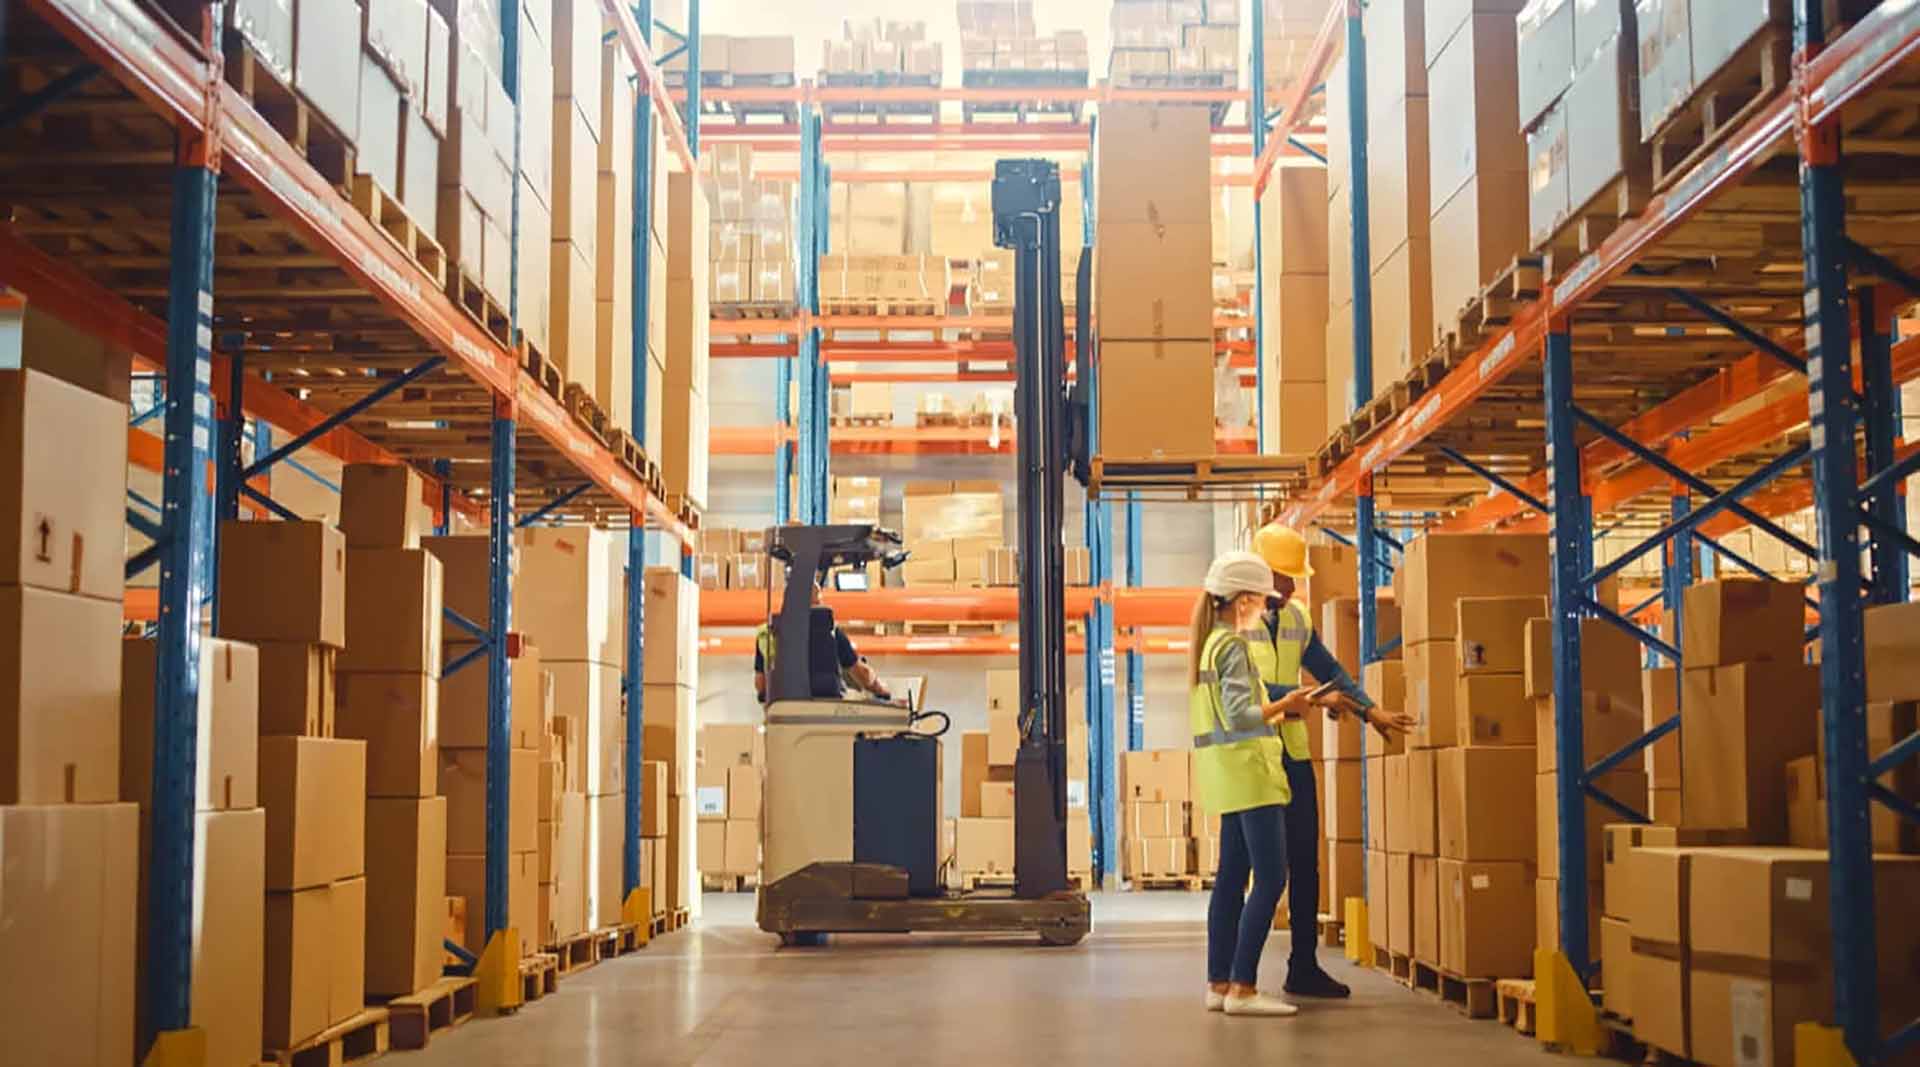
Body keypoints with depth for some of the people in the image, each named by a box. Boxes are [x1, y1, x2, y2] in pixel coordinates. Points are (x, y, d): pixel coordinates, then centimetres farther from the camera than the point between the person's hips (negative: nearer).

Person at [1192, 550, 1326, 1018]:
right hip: (1248, 769, -10)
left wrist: (1279, 710, 17)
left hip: (1232, 777, 10)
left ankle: (1219, 983, 13)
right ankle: (1242, 987, -11)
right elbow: (1240, 716, -22)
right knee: (1271, 878, -9)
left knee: (1232, 878, 11)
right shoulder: (1233, 646, -13)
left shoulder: (1209, 642, 15)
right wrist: (1284, 705, -8)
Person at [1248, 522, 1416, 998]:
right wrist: (1316, 699, -23)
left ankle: (1304, 968, 15)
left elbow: (1328, 669, 19)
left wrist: (1370, 711, 10)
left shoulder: (1296, 617, 11)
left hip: (1293, 753, 6)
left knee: (1304, 861, 7)